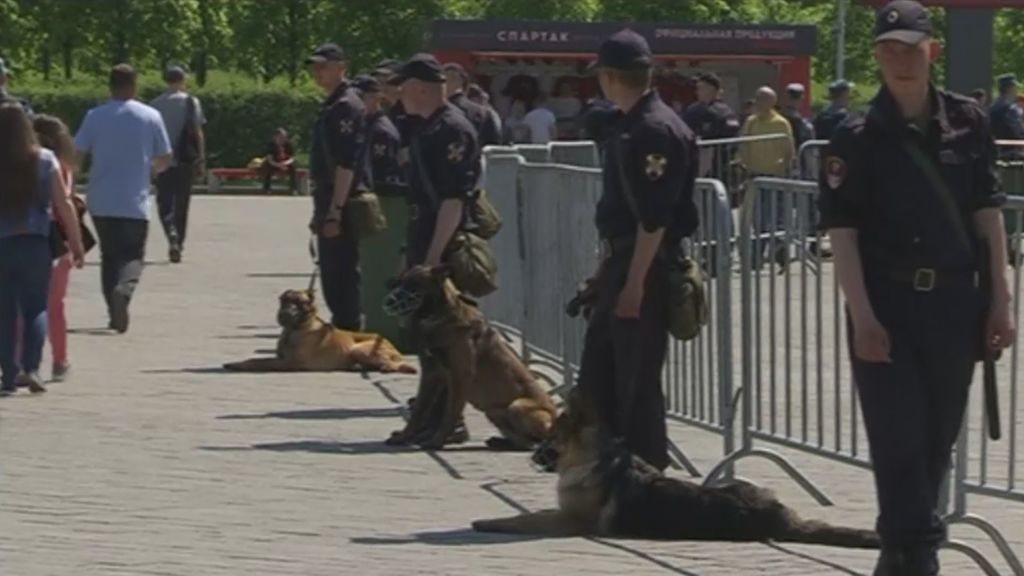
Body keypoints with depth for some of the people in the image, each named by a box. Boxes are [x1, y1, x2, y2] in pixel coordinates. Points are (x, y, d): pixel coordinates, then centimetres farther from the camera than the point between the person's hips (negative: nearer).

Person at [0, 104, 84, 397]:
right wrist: (76, 243, 5)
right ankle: (31, 366, -9)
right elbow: (64, 205, -2)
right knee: (36, 307, 10)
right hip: (35, 243, 1)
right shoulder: (44, 160, -3)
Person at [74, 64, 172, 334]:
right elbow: (164, 160, 4)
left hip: (101, 202, 1)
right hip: (135, 203, -1)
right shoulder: (151, 117, -1)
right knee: (133, 256, 5)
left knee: (109, 255, 14)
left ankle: (116, 314, 13)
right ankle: (124, 289, -26)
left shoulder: (95, 117, -1)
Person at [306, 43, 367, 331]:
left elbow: (346, 164, -21)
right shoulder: (331, 105, 17)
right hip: (329, 203, 10)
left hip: (341, 204, -10)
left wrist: (335, 210, -24)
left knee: (342, 273, -8)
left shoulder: (346, 106, -14)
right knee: (331, 273, 15)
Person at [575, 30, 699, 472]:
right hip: (622, 263, 10)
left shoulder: (656, 131, -19)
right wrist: (609, 266, 21)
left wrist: (635, 283, -23)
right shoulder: (629, 125, 12)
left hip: (646, 270, -10)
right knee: (598, 367, 16)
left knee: (638, 381, -3)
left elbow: (654, 219, -23)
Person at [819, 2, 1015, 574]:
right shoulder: (858, 139, -4)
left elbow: (988, 213, 7)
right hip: (887, 303, -3)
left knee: (938, 438, 11)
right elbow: (842, 231, -7)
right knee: (898, 438, -6)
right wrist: (863, 318, -15)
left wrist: (1001, 298, 3)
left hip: (953, 302, 3)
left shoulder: (968, 122, 3)